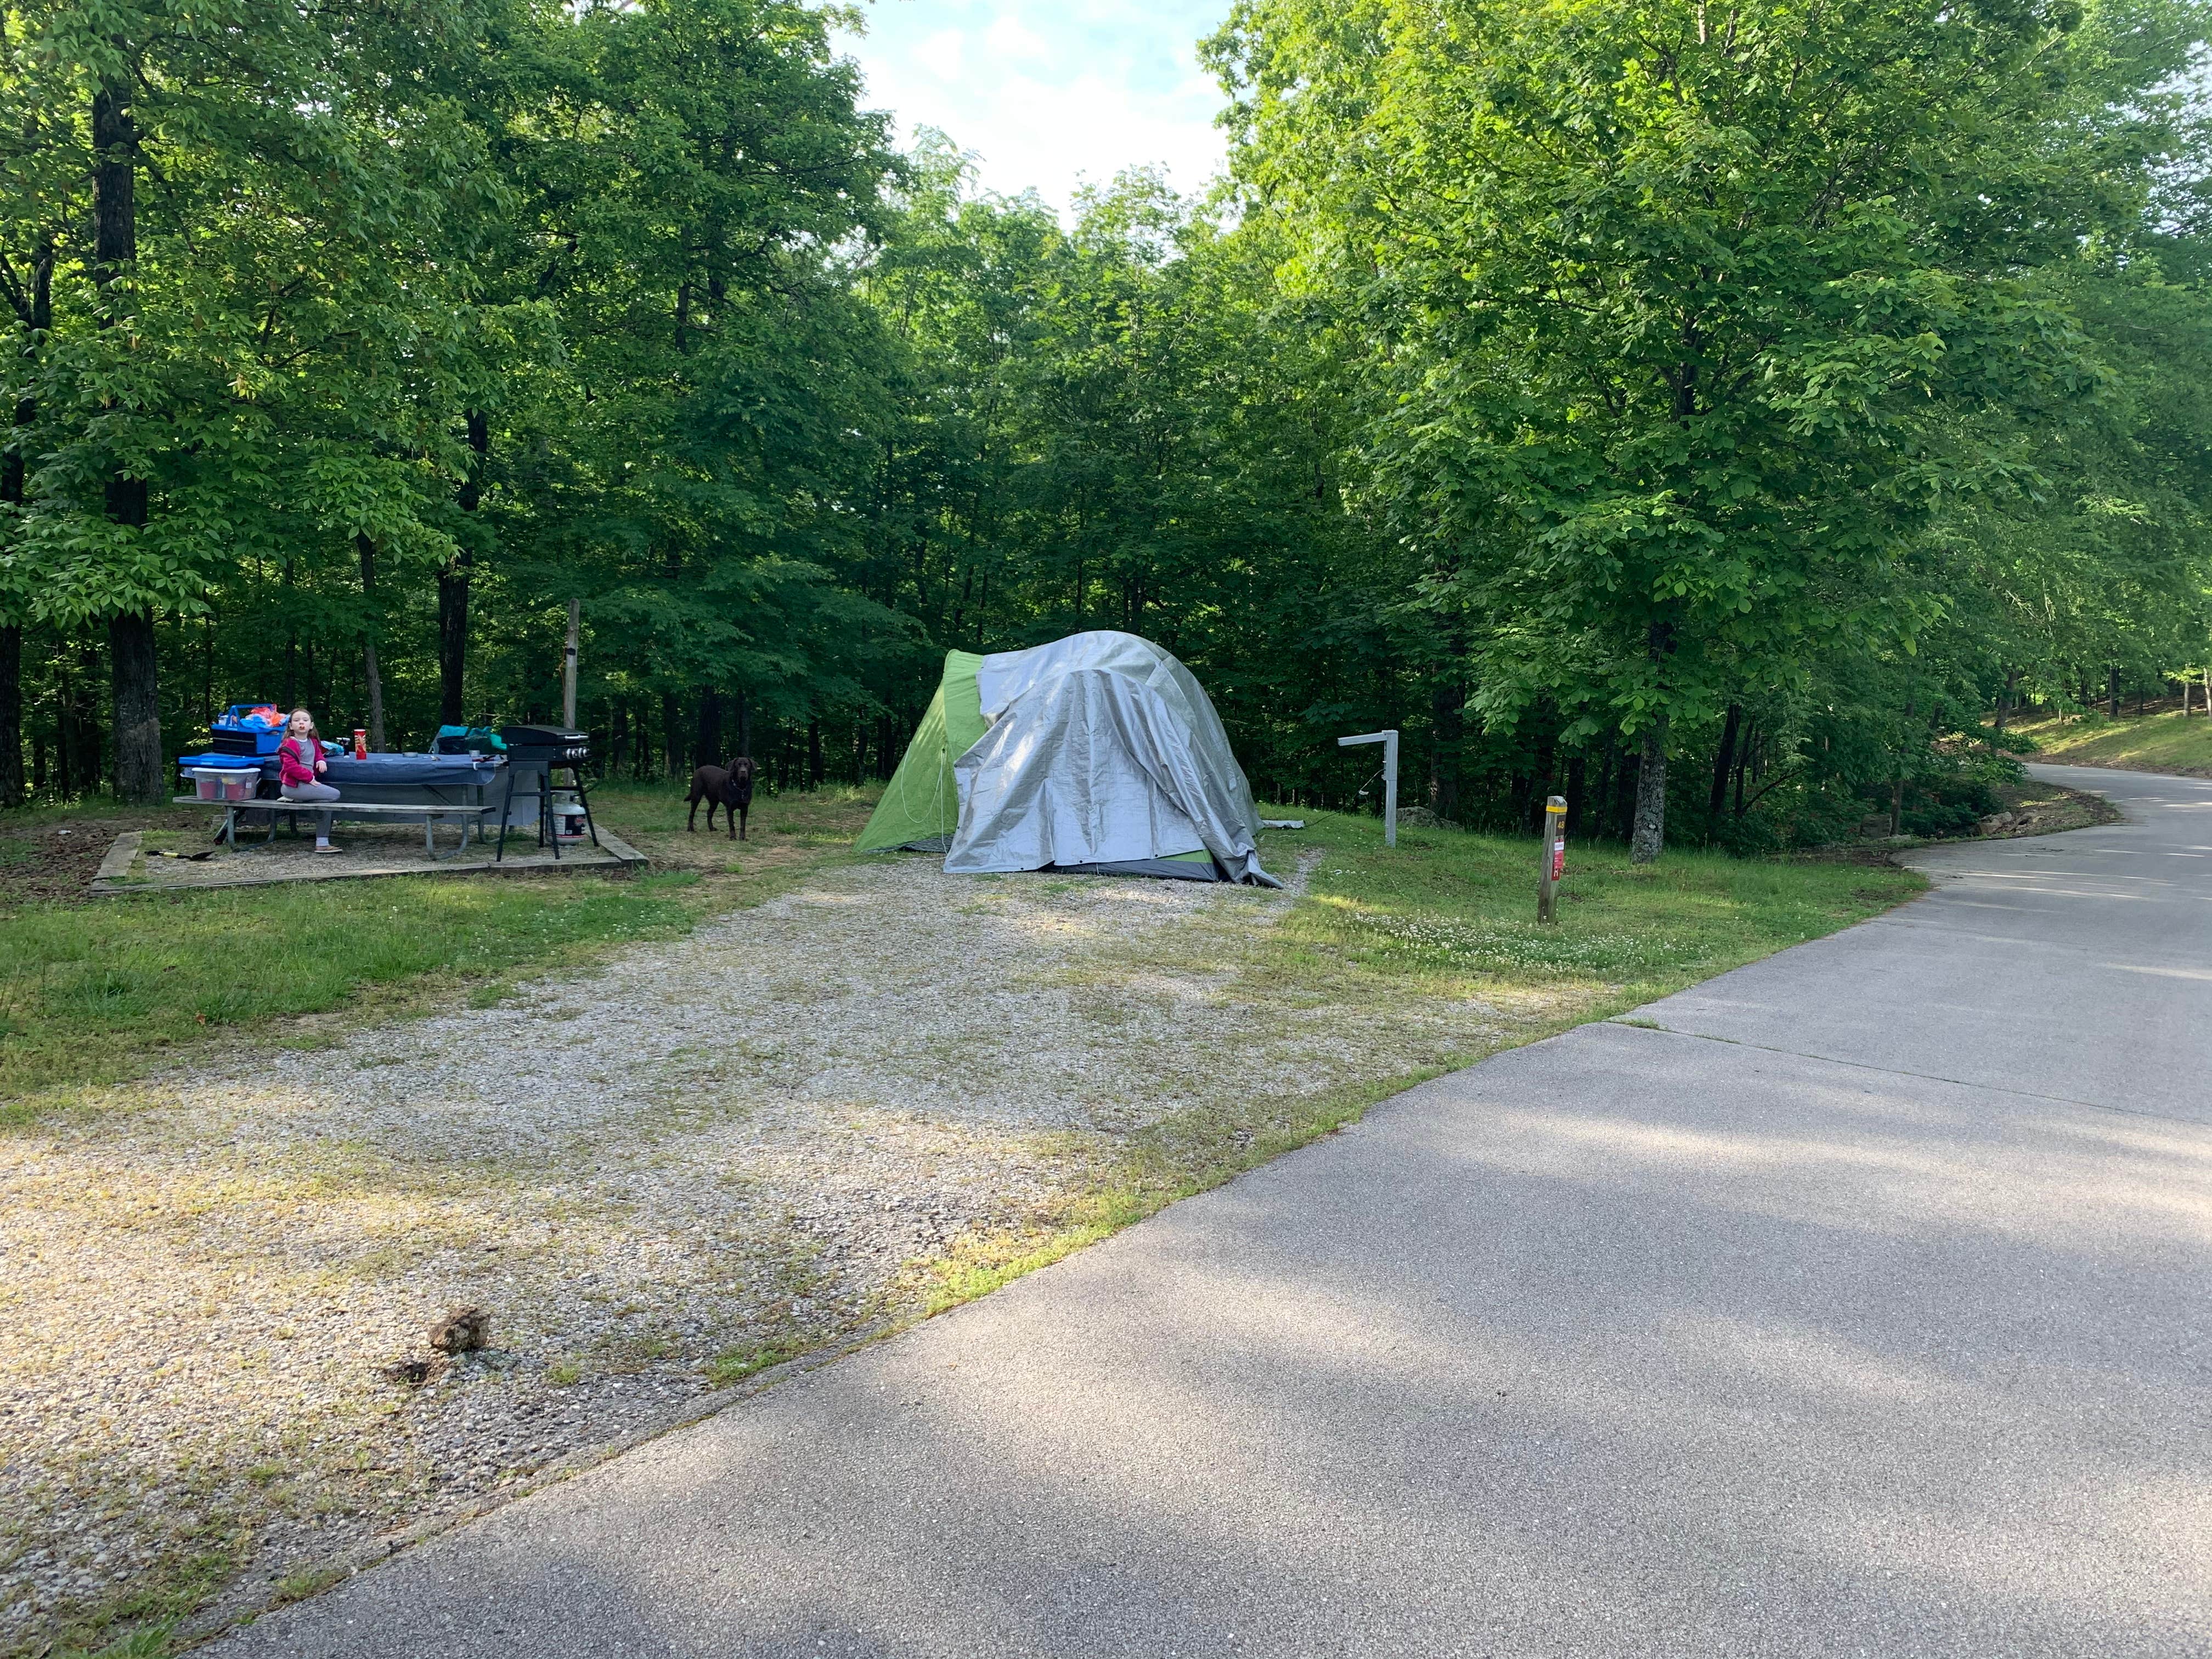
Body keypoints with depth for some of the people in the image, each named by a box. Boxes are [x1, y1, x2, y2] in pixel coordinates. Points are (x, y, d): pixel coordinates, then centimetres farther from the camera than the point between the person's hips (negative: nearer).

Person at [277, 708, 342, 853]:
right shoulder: (290, 744, -11)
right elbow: (291, 766, -20)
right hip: (294, 785, -9)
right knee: (334, 795, -17)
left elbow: (318, 753, 34)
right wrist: (310, 778, -18)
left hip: (306, 783, 9)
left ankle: (322, 843, 8)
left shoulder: (313, 742, 14)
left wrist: (321, 761, 8)